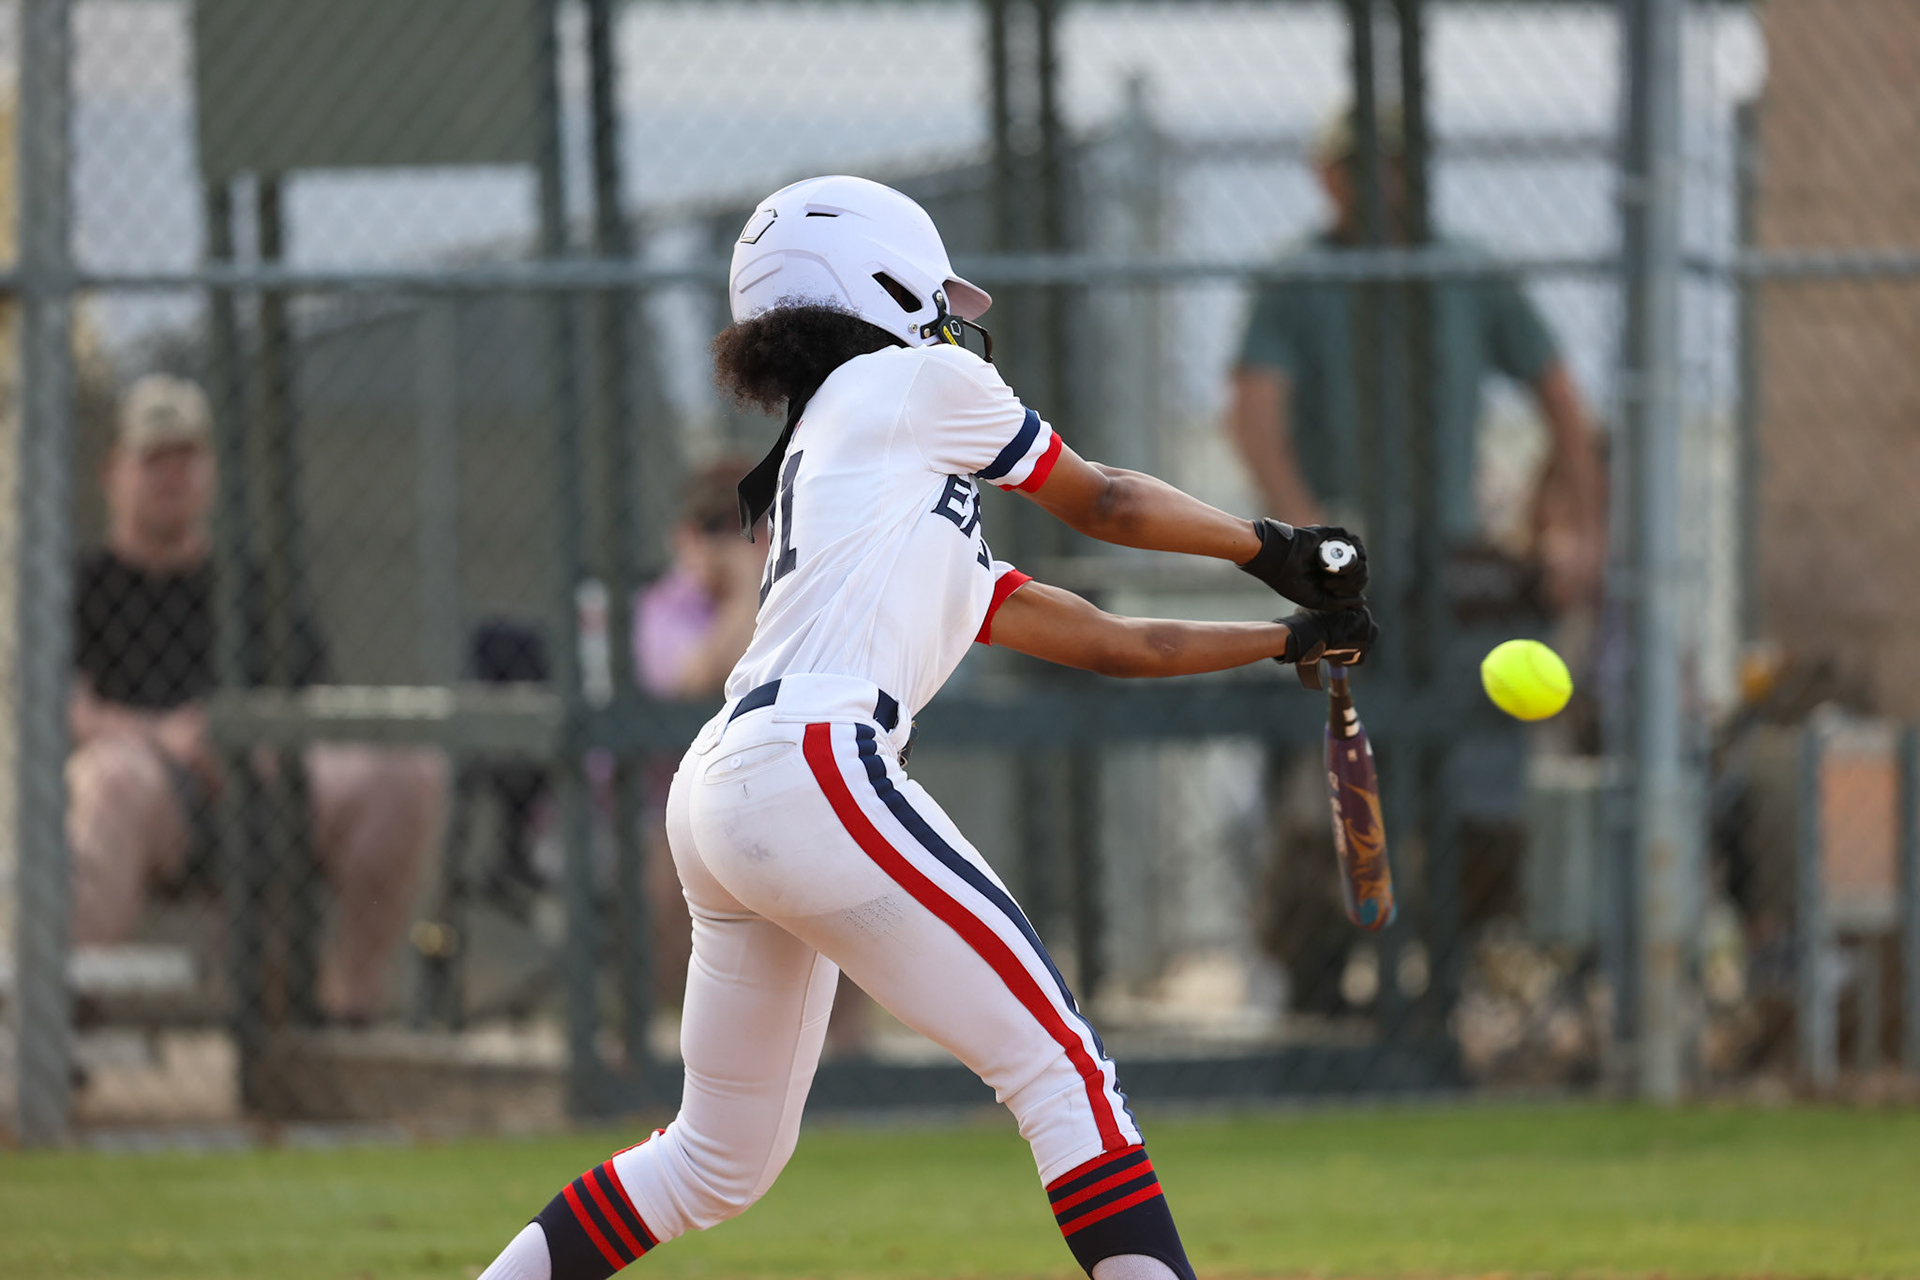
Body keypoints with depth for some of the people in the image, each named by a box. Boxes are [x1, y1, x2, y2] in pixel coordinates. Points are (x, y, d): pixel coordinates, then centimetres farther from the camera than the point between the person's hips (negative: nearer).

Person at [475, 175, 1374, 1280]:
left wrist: (1292, 638, 35)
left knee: (723, 1165, 19)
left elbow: (1110, 642, 31)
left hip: (718, 800, 10)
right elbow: (1100, 501, 19)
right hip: (811, 768, -10)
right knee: (1063, 1067, -11)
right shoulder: (912, 382, 9)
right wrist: (1275, 549, 33)